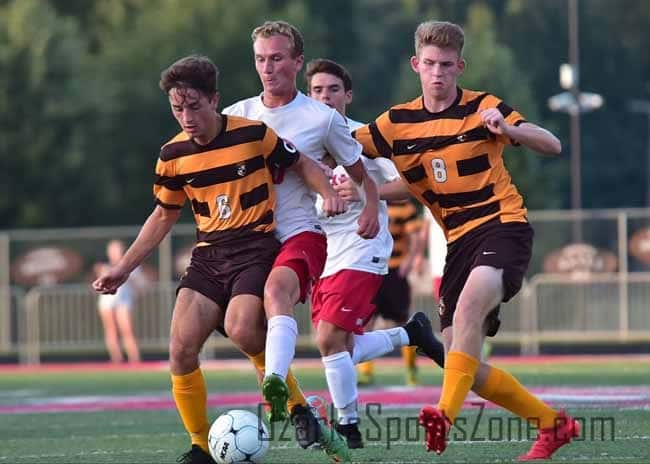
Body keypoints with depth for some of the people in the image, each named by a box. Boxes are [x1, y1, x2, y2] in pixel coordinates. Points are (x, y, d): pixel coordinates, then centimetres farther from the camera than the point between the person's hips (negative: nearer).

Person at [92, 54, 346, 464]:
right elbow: (164, 216, 18)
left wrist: (329, 193, -14)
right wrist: (123, 269, 16)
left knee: (240, 329, -29)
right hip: (208, 256, 5)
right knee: (181, 348, -10)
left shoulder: (254, 134, -9)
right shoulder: (173, 155, 4)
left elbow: (302, 165, 7)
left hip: (256, 249, -5)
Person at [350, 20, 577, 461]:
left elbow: (553, 145, -7)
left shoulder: (483, 107, -2)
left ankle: (446, 415, -45)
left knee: (469, 305, -35)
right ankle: (553, 423, 16)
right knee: (465, 366, -1)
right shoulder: (398, 122, 8)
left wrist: (507, 128, -25)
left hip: (503, 225, -5)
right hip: (459, 240, 5)